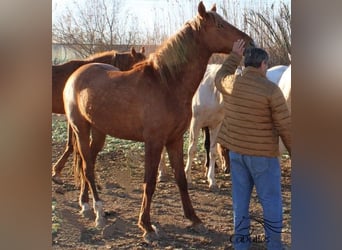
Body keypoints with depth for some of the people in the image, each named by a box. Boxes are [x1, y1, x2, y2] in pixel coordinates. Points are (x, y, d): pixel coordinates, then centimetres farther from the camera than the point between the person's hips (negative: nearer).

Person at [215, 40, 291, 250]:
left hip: (235, 150, 5)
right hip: (263, 153, -5)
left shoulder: (230, 83, -3)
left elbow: (220, 77, 24)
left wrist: (234, 56, 28)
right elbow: (285, 126, -13)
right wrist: (293, 152, -3)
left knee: (240, 195, 15)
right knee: (270, 199, 8)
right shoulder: (271, 90, -17)